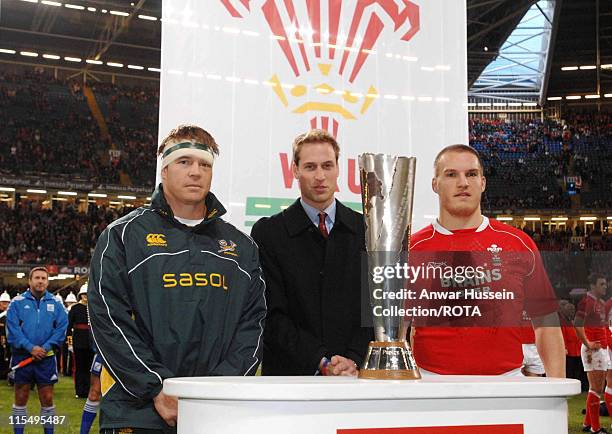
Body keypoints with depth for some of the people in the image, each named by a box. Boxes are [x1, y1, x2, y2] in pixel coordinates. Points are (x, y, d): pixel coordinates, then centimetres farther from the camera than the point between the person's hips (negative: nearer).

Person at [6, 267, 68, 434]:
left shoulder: (55, 304, 7)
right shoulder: (17, 302, 2)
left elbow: (62, 327, 0)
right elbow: (12, 328, -6)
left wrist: (45, 347, -12)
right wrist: (30, 347, -15)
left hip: (46, 358, 1)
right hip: (22, 356, -1)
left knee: (47, 398, 4)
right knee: (21, 398, 6)